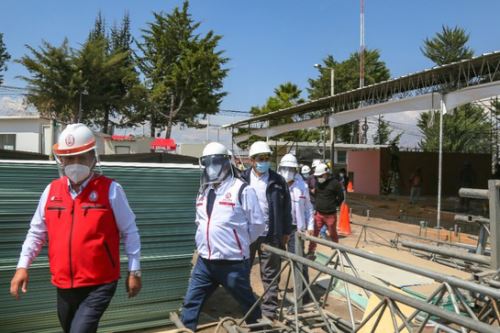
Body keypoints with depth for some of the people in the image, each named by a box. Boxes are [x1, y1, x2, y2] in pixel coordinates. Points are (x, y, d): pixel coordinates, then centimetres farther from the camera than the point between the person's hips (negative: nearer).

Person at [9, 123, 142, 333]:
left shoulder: (110, 190, -10)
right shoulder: (51, 191, 3)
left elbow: (129, 232, -5)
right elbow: (37, 232, 13)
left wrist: (134, 271, -4)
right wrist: (23, 266, 5)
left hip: (99, 285, -5)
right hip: (64, 286, 6)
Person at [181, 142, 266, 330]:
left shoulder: (241, 190, -12)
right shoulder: (204, 191, 11)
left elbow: (257, 224, -8)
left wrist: (239, 243, 2)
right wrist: (206, 241, 12)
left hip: (233, 263, -6)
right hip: (204, 261, 6)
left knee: (248, 303, 14)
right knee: (190, 303, 10)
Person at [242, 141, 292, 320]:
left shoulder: (278, 181, 0)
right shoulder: (242, 180, -1)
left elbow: (286, 208, 5)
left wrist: (286, 232, 5)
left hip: (270, 235, 0)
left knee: (270, 275, 7)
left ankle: (269, 310, 19)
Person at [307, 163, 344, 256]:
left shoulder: (334, 183, -12)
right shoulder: (316, 182, 4)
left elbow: (341, 197, -4)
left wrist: (333, 205, 1)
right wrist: (319, 204, 11)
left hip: (330, 214, -4)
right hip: (318, 213, 4)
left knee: (333, 234, 12)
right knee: (314, 233, 2)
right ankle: (311, 252, 11)